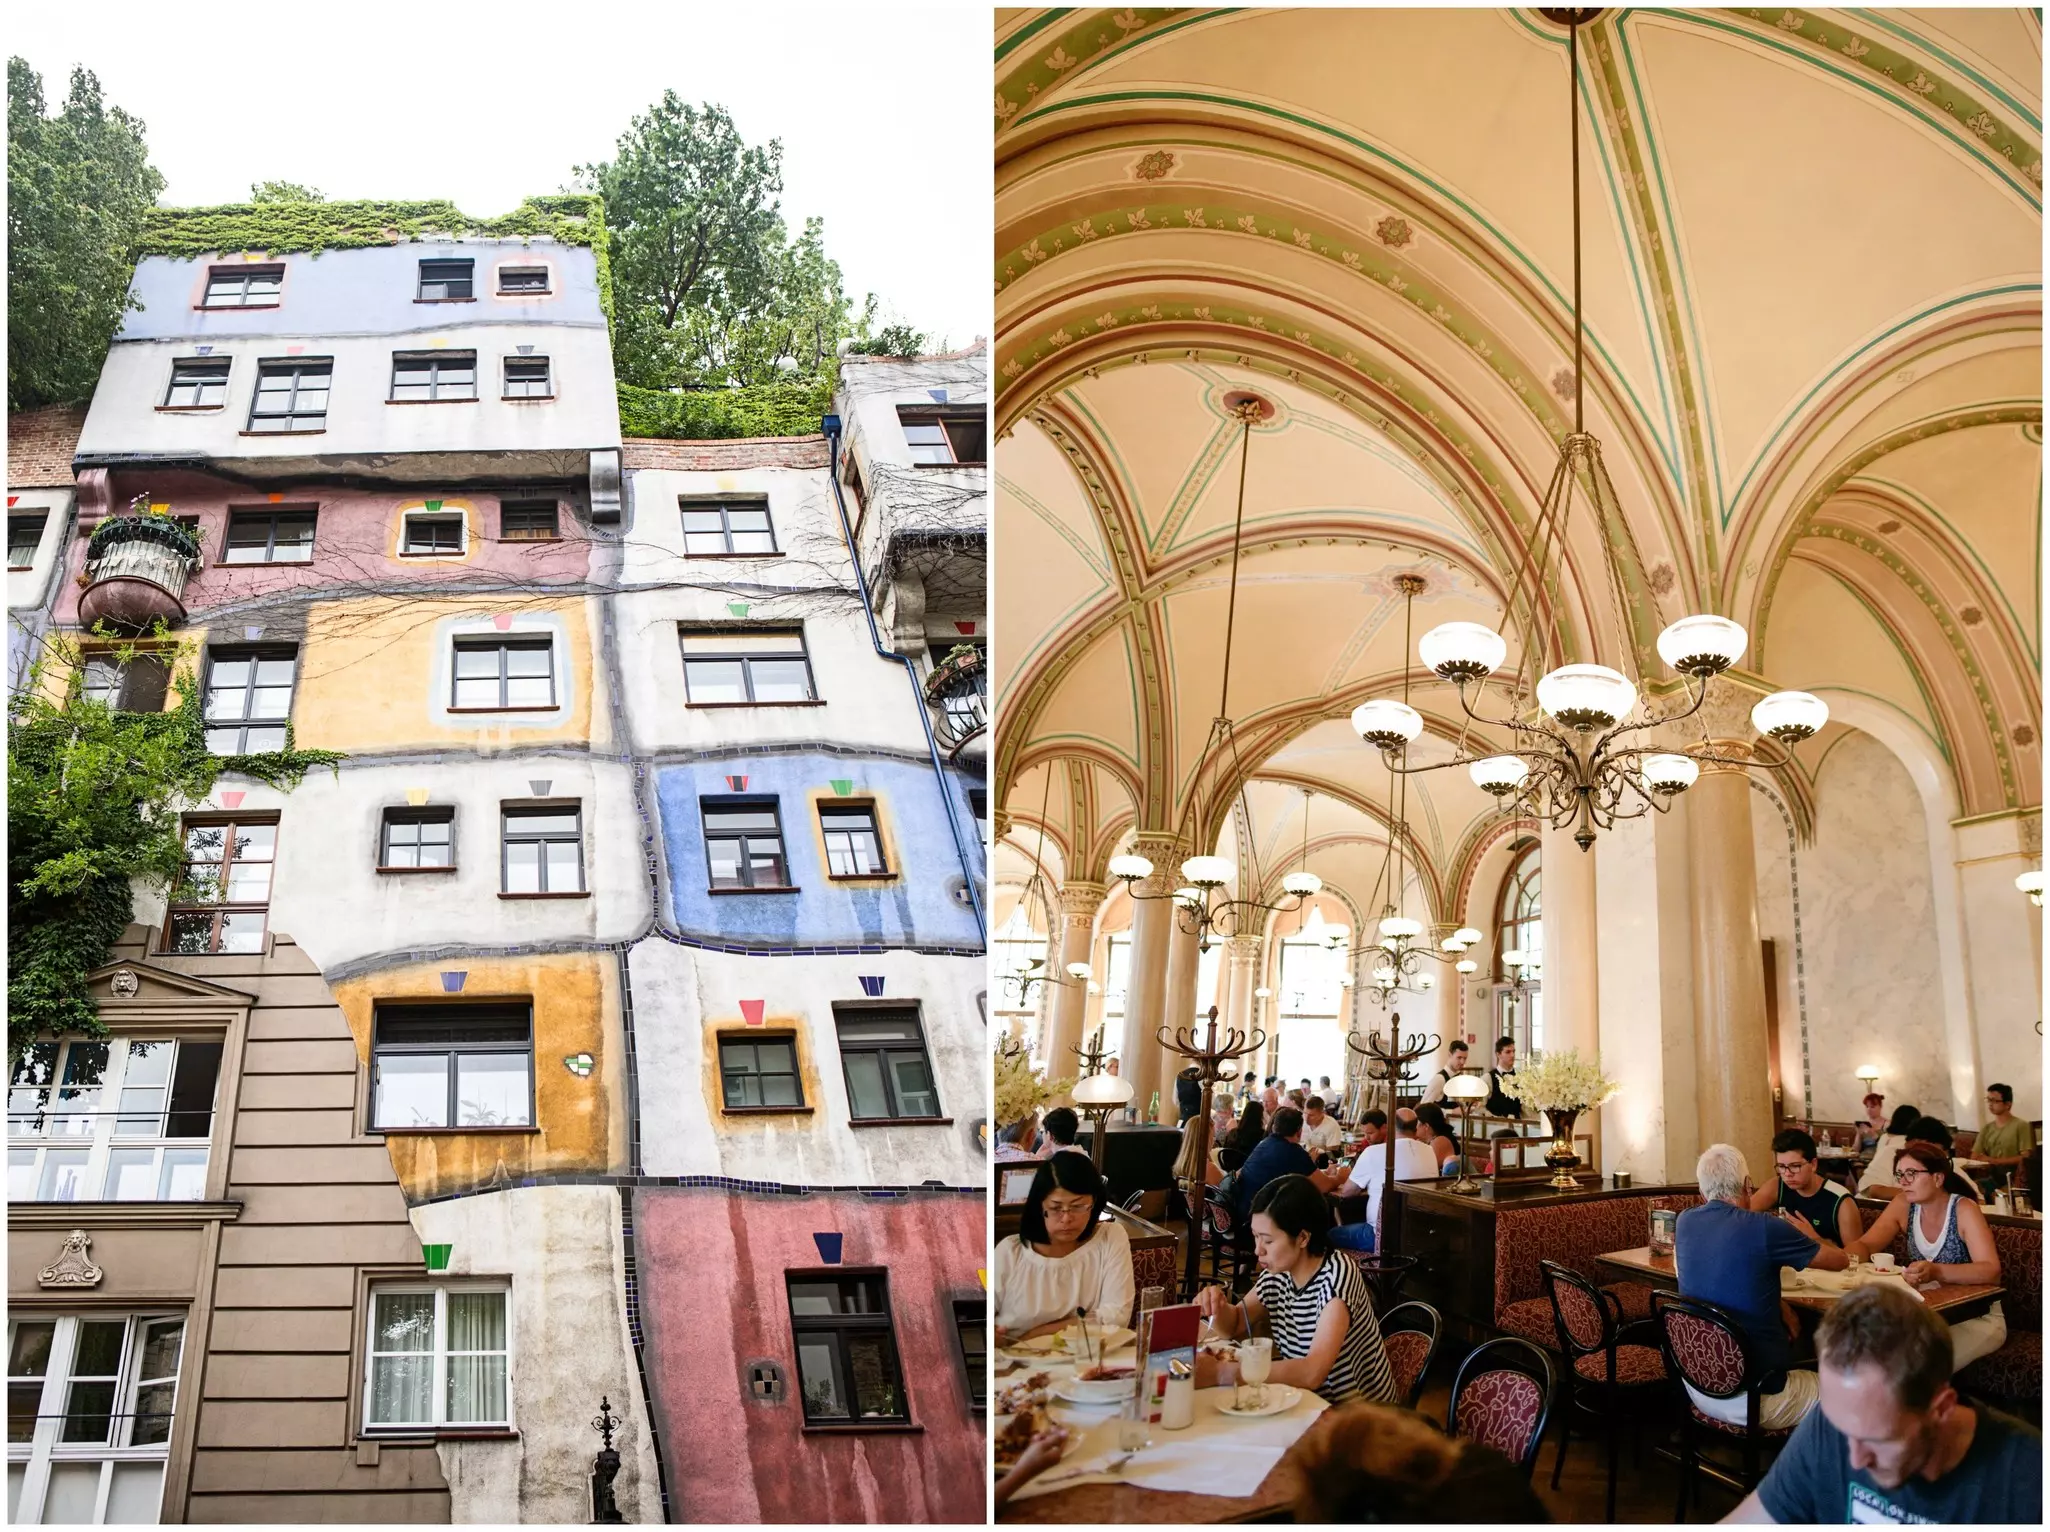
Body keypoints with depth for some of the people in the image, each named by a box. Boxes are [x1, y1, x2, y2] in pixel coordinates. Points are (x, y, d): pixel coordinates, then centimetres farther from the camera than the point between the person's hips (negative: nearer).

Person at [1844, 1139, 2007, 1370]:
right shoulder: (1903, 1205, -4)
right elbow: (1865, 1245, -4)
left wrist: (1936, 1272, -46)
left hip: (1977, 1317, -5)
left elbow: (1991, 1271, -29)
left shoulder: (1964, 1210, -19)